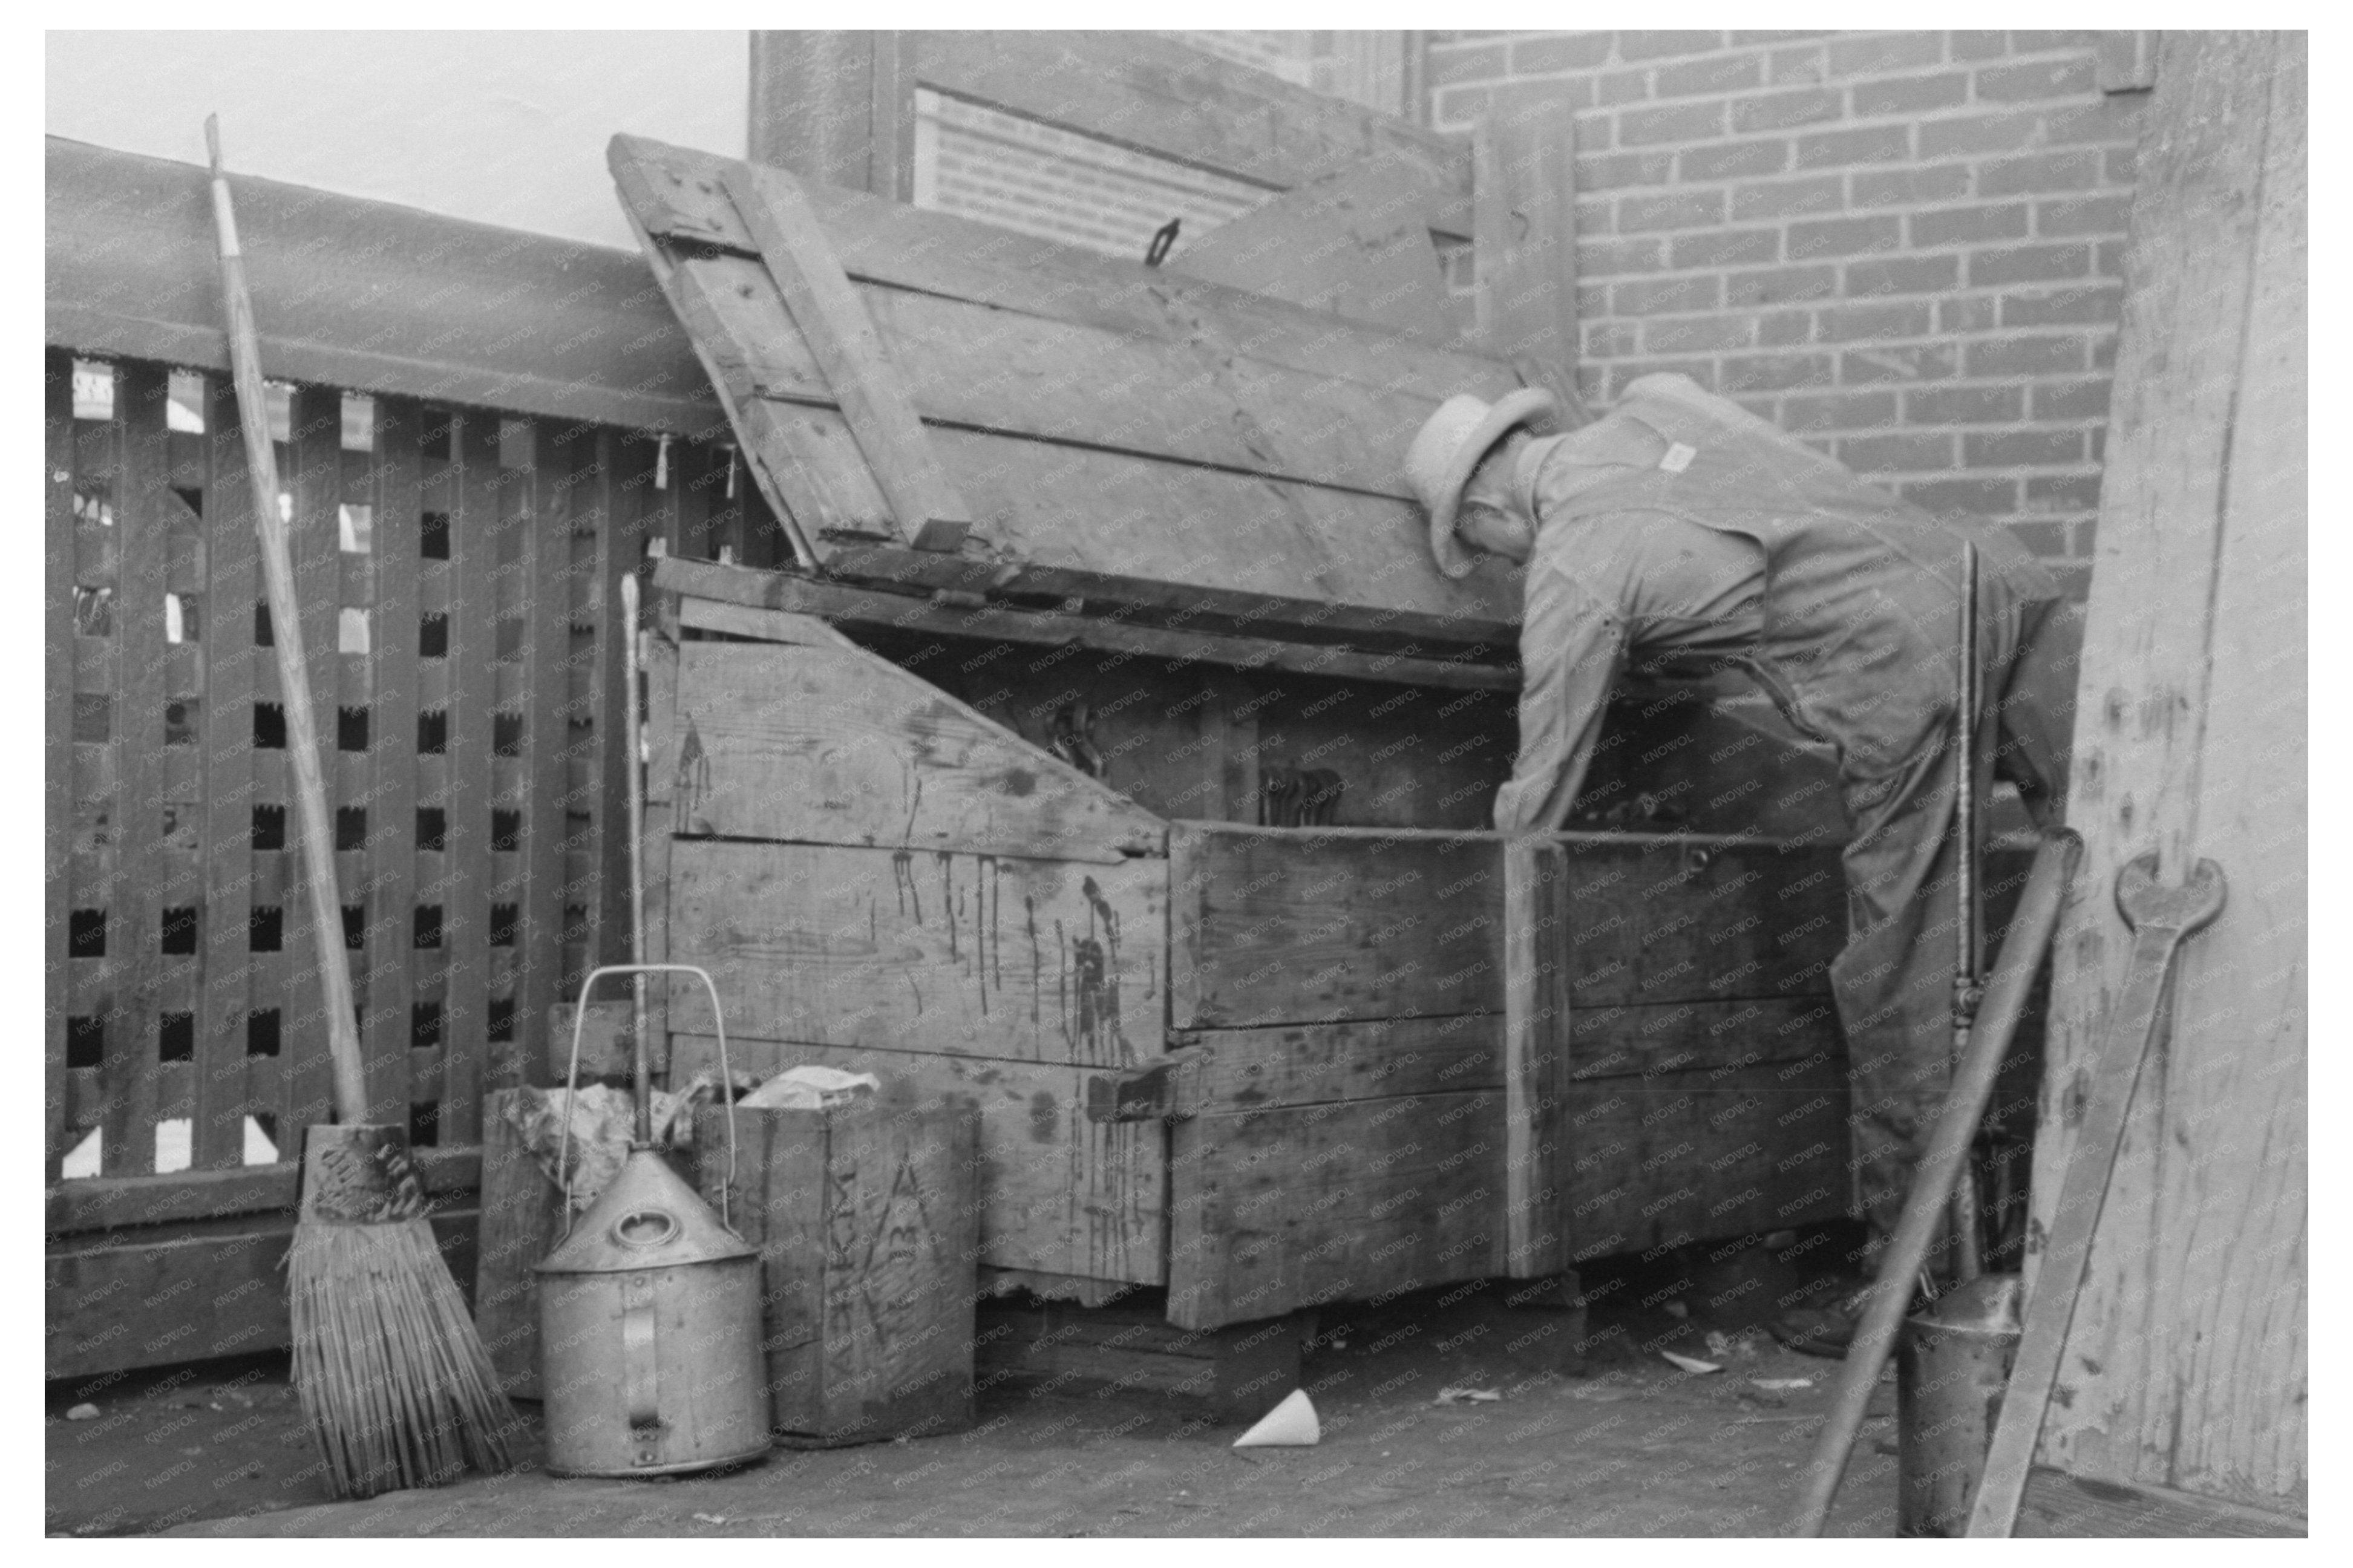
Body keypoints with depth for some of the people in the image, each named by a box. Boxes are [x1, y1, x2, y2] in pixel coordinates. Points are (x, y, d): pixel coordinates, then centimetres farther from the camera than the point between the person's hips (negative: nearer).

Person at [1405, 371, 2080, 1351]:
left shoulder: (1572, 573, 4)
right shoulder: (1651, 404, 21)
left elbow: (1541, 795, 11)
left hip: (1905, 663, -7)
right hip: (1995, 569, 8)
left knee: (1901, 981, 1)